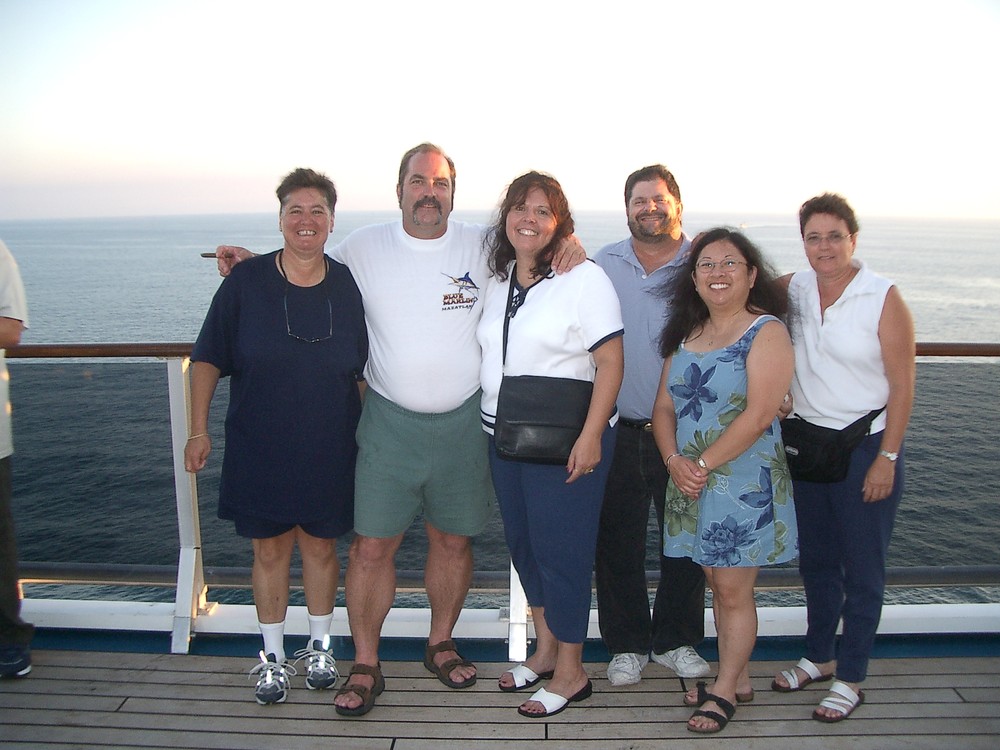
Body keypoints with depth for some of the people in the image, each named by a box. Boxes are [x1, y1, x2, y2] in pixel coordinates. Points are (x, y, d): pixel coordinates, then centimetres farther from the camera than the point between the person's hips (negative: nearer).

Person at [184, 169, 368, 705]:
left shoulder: (348, 287, -3)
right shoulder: (245, 282, -6)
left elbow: (362, 372, 6)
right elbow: (208, 360, -1)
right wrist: (199, 430, -5)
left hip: (328, 452, 1)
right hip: (258, 450, -1)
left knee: (320, 546, 13)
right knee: (270, 550, 10)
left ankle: (319, 648, 35)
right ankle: (273, 659, 29)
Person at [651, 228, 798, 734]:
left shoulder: (766, 332, -8)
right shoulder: (685, 334, 11)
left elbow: (759, 414, -18)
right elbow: (664, 407, 10)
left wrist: (704, 464, -16)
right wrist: (674, 460, -7)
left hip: (743, 480, -6)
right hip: (690, 480, 6)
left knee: (733, 589, 2)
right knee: (717, 584, 14)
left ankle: (725, 690, 18)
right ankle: (738, 679, 29)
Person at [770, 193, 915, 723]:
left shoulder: (883, 299, -12)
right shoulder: (793, 289, 1)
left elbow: (902, 385, -11)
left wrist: (887, 459, -14)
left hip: (865, 447, -5)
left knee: (862, 568, 6)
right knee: (815, 560, 17)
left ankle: (850, 678, 20)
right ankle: (820, 656, 34)